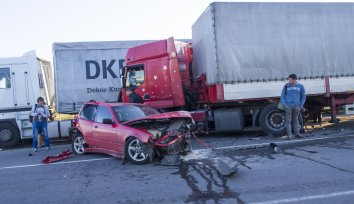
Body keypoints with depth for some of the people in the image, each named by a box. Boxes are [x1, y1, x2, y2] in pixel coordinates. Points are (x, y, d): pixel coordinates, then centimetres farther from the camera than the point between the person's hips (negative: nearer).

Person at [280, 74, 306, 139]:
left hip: (296, 106, 1)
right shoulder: (286, 86, 2)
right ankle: (289, 134, 2)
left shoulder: (300, 86, 5)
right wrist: (284, 104, -4)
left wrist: (301, 105, 3)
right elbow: (282, 96, 6)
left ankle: (297, 133, 19)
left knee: (295, 120, 10)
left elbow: (303, 97, 12)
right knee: (288, 120, -1)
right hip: (288, 106, -1)